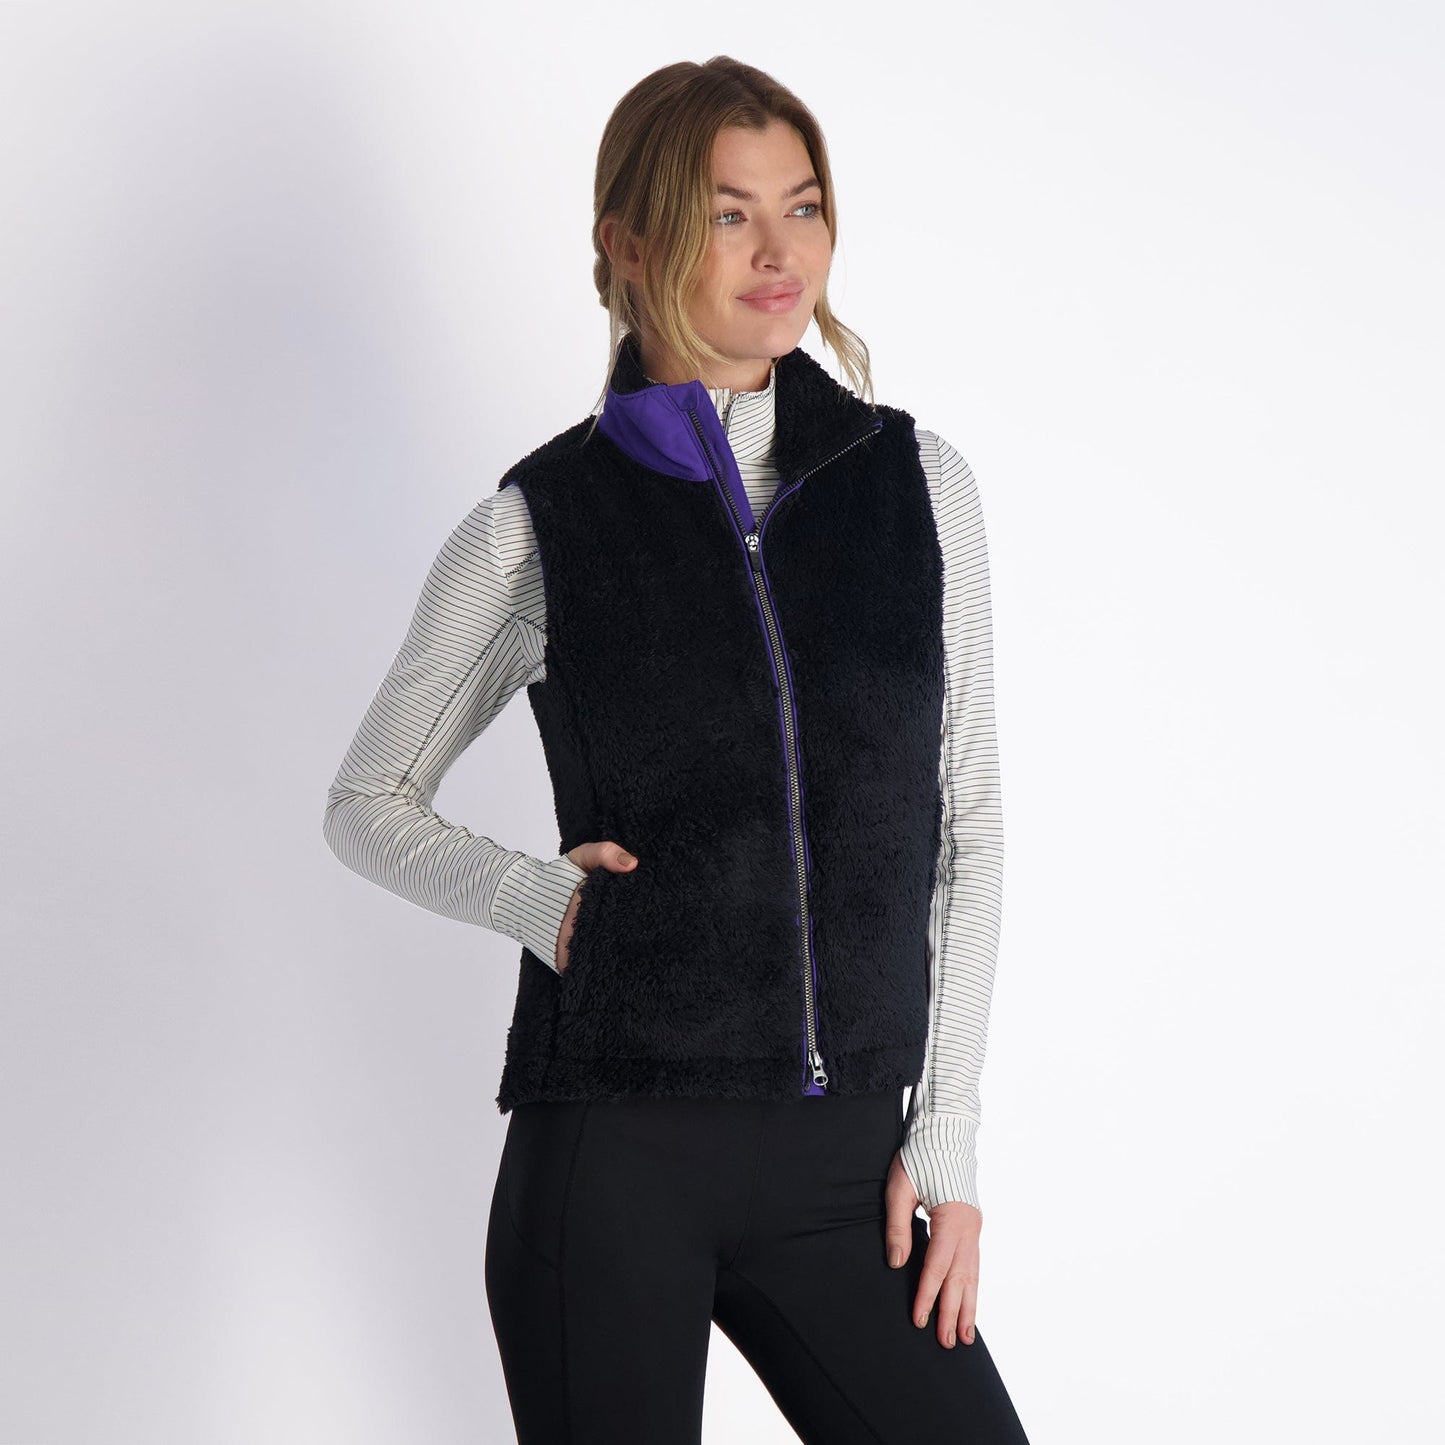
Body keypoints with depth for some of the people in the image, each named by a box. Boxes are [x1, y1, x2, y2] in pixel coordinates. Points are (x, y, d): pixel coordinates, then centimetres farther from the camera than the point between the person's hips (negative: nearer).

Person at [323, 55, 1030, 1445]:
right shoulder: (539, 521, 0)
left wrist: (945, 1139, 4)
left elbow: (968, 830, 8)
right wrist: (531, 894, -7)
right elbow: (367, 804, 11)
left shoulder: (918, 482, 6)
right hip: (614, 1155, -2)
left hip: (837, 1166, 2)